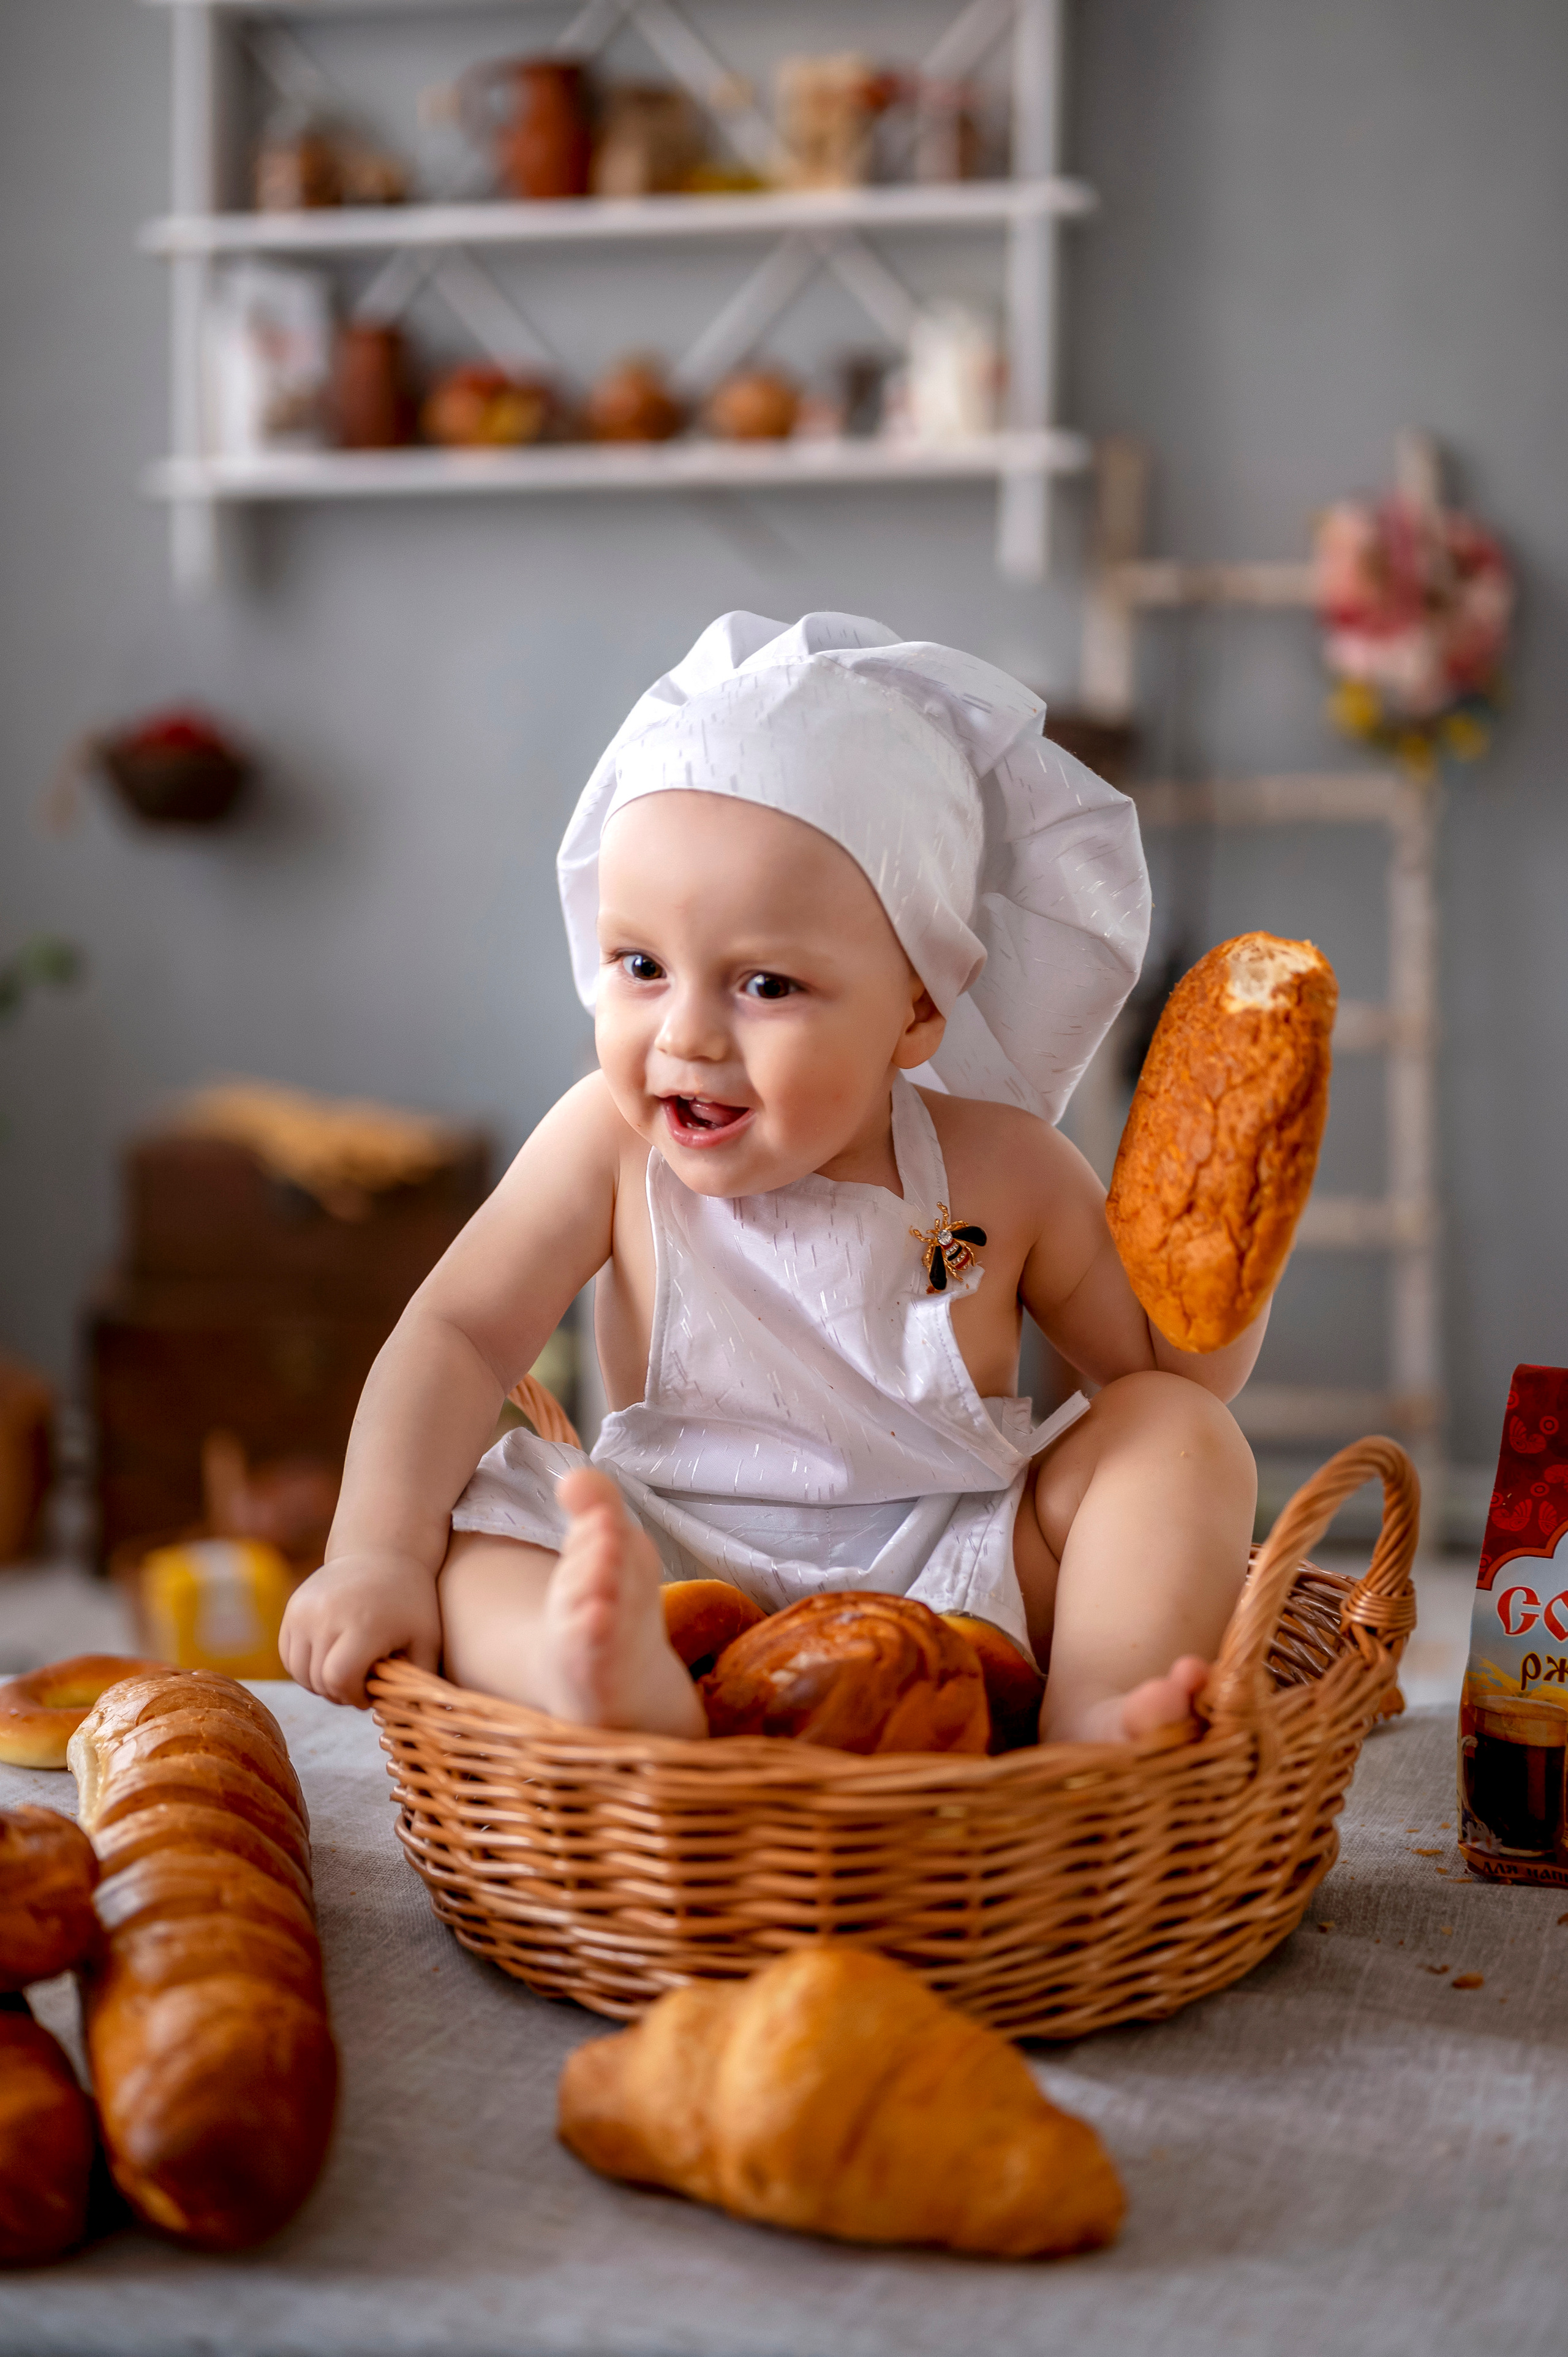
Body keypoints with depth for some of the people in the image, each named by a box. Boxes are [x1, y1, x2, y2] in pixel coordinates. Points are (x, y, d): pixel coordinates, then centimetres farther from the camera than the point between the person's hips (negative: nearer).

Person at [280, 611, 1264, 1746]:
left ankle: (1100, 1715, -32)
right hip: (683, 1585, 0)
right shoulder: (615, 1144, -7)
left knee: (1182, 1436, -13)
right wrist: (376, 1554, -22)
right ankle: (623, 1686, -54)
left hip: (963, 1585, 1)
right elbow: (458, 1336, -9)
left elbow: (1181, 1371, 4)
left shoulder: (1001, 1171, -6)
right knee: (464, 1545, -23)